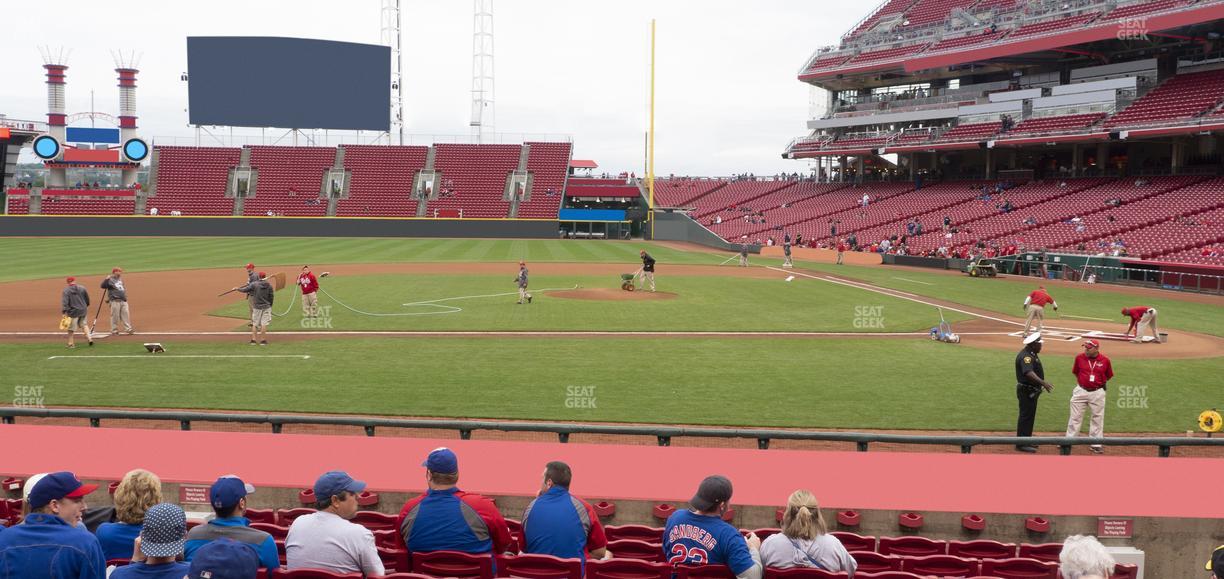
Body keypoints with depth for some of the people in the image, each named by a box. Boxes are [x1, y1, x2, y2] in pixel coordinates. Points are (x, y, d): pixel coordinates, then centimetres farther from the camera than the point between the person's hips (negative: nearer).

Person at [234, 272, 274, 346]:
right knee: (264, 324, 0)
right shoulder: (269, 285, -2)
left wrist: (237, 288, 15)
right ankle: (263, 340, -1)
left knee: (255, 323, 9)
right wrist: (270, 305, 13)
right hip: (266, 307, 1)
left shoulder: (254, 284, -7)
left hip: (257, 307, -1)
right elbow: (272, 296, 1)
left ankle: (253, 340, 9)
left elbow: (245, 289, -3)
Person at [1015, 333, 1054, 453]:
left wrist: (1043, 384, 30)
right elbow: (1029, 372, -38)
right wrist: (1043, 382, -48)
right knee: (1025, 416, -7)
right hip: (1026, 391, -11)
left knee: (1030, 416, 16)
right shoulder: (1025, 356, -22)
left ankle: (1026, 441, 25)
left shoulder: (1032, 354, 13)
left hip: (1032, 391, 11)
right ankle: (1021, 444, -4)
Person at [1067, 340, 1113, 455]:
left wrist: (1099, 383, 3)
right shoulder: (1079, 358, -4)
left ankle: (1096, 444, 16)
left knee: (1097, 418, 7)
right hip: (1081, 391, 1)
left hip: (1097, 393, -1)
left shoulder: (1105, 360, -6)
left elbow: (1108, 376, 9)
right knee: (1075, 417, 5)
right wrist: (1079, 383, 8)